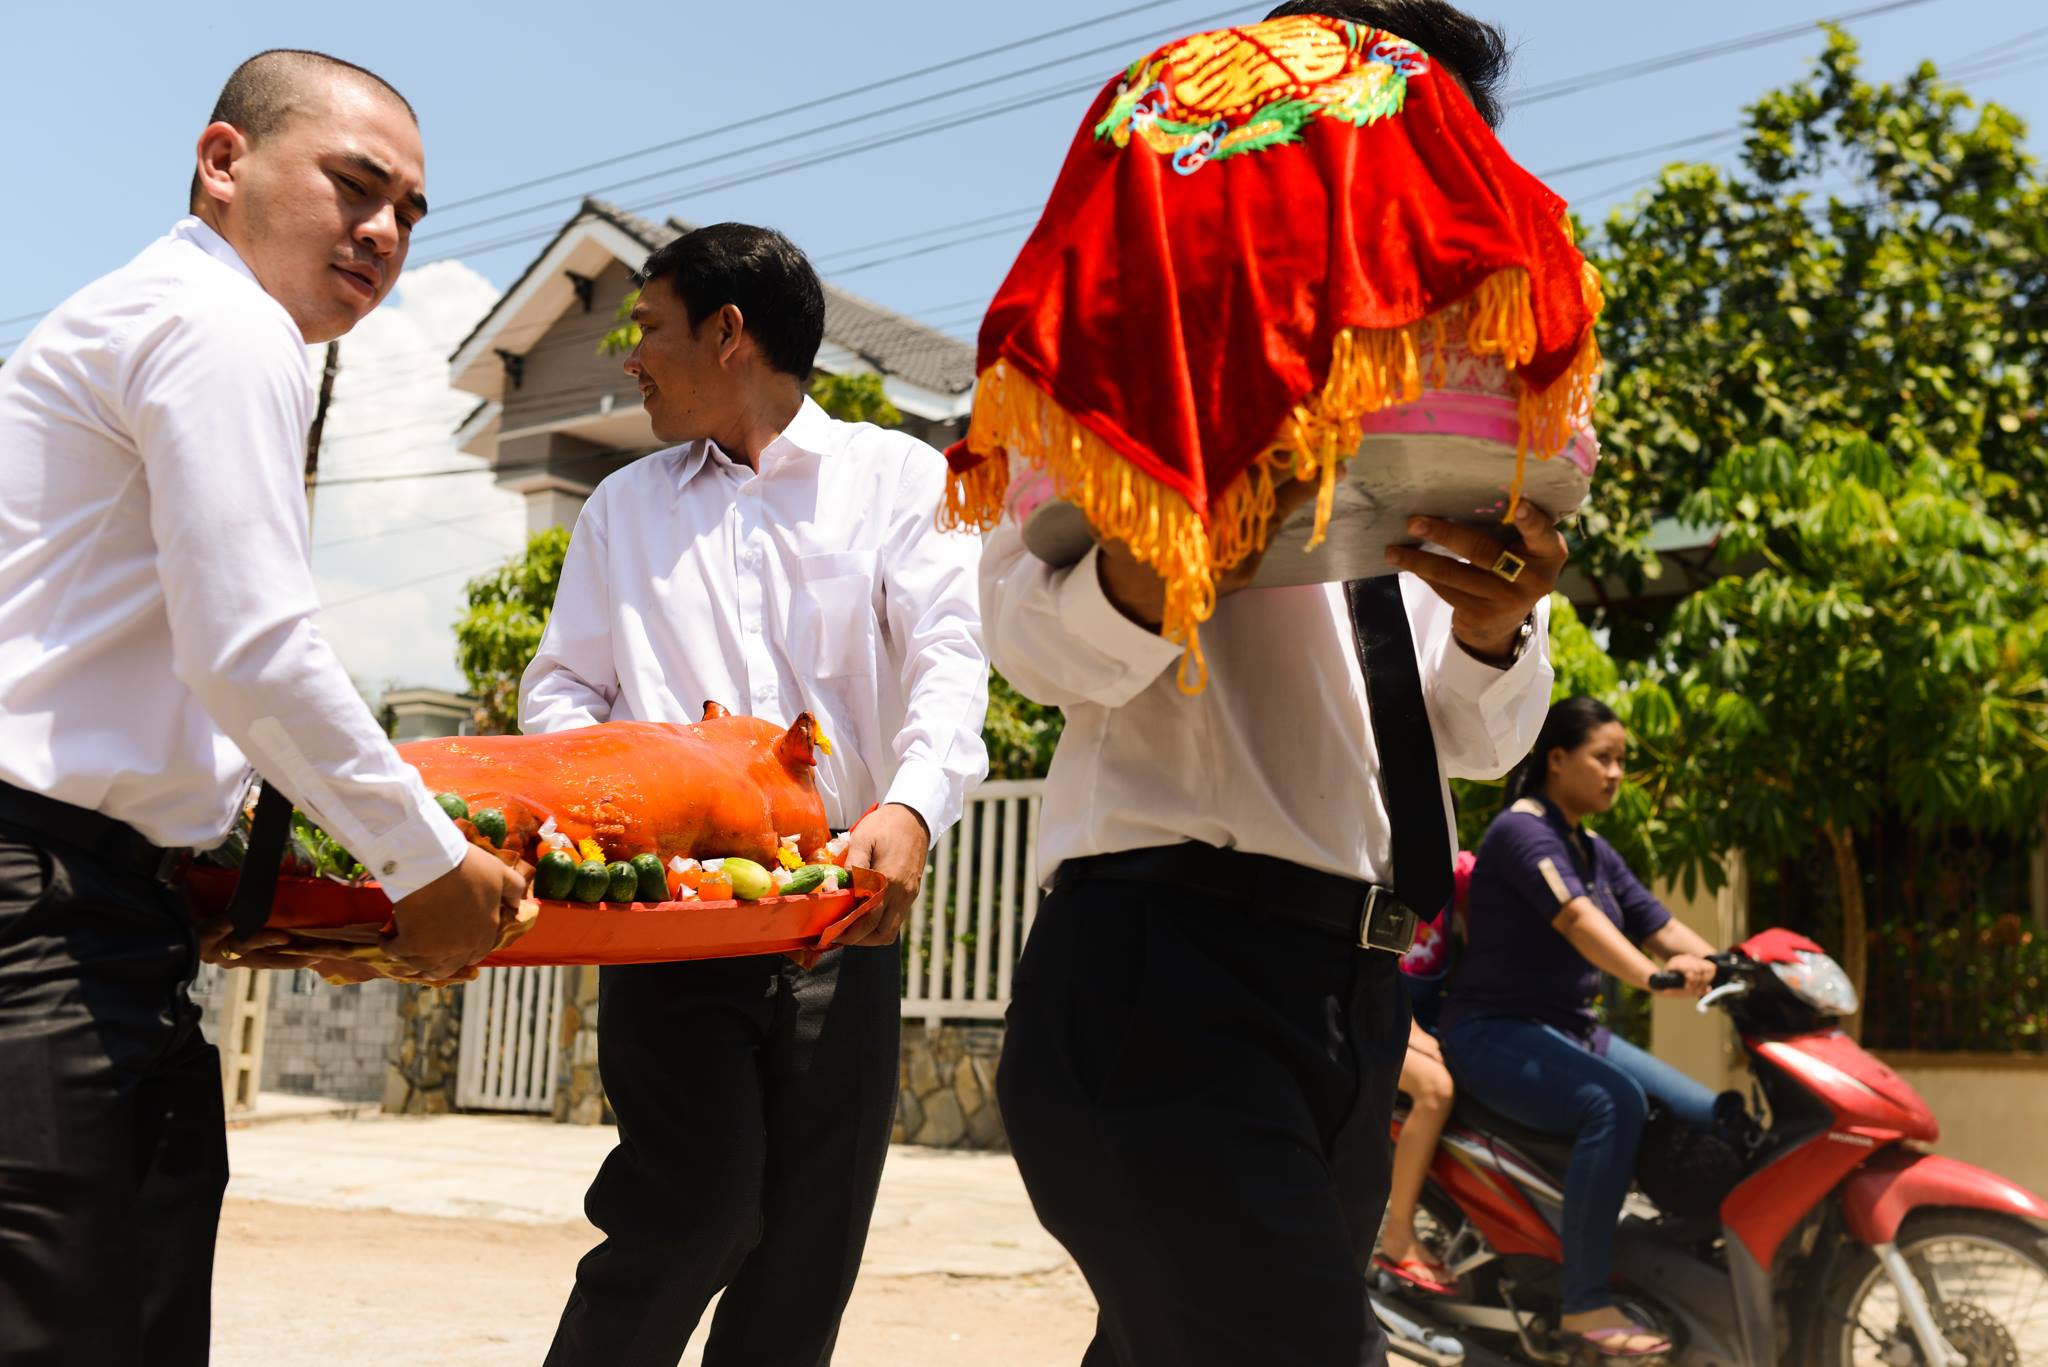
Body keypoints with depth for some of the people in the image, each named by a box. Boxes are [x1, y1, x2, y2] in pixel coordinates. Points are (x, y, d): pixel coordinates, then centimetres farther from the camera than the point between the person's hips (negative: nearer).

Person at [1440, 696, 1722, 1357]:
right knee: (1617, 1103, -33)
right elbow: (1577, 919, -30)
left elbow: (1659, 926, 7)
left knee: (1709, 1117, -1)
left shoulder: (1595, 851, 15)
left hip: (1573, 1030, 9)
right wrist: (1654, 977, -45)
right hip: (1497, 1033, -9)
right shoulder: (1523, 830, -13)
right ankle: (1585, 1302, -29)